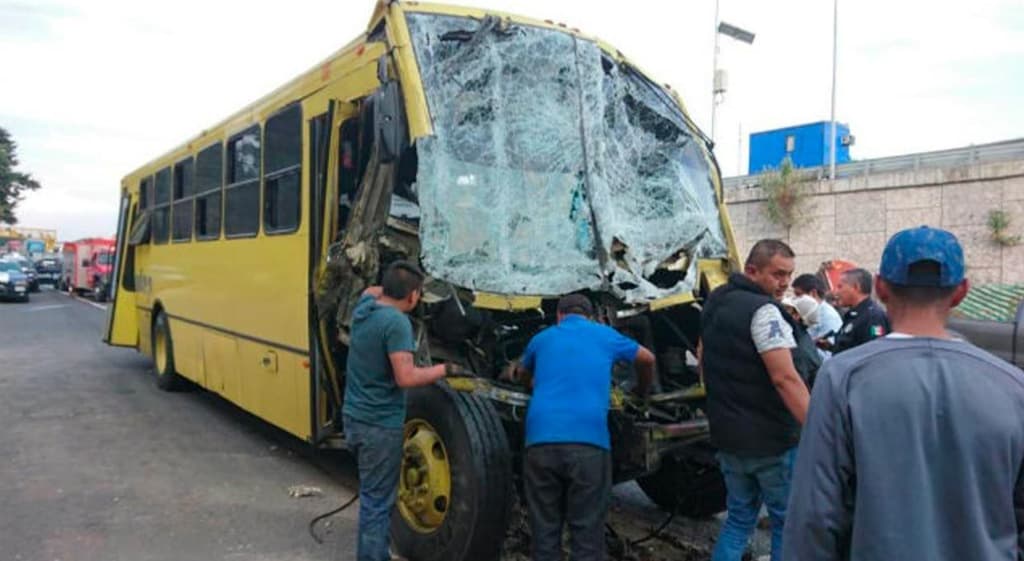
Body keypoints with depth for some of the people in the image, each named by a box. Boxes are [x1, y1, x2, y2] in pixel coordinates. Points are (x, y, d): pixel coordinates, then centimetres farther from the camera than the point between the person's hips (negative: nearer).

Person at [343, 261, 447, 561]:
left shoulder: (364, 307, 5)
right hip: (380, 425, -9)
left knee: (371, 494, 24)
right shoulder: (396, 322, -21)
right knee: (378, 502, 1)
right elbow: (406, 377, -27)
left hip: (354, 417, 9)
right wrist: (445, 369, -16)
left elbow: (371, 291, 31)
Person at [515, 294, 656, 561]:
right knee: (587, 533, 6)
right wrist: (642, 392, 53)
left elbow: (523, 375, 43)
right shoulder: (605, 336, 19)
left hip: (541, 441, 2)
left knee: (544, 532, 10)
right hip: (588, 441, -1)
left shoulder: (541, 338, 22)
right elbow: (647, 359, 35)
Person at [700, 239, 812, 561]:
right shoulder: (763, 310, -19)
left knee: (739, 517, 20)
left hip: (727, 434, 8)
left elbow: (703, 357, 20)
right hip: (770, 440, -8)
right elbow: (785, 379, -28)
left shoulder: (716, 302, 8)